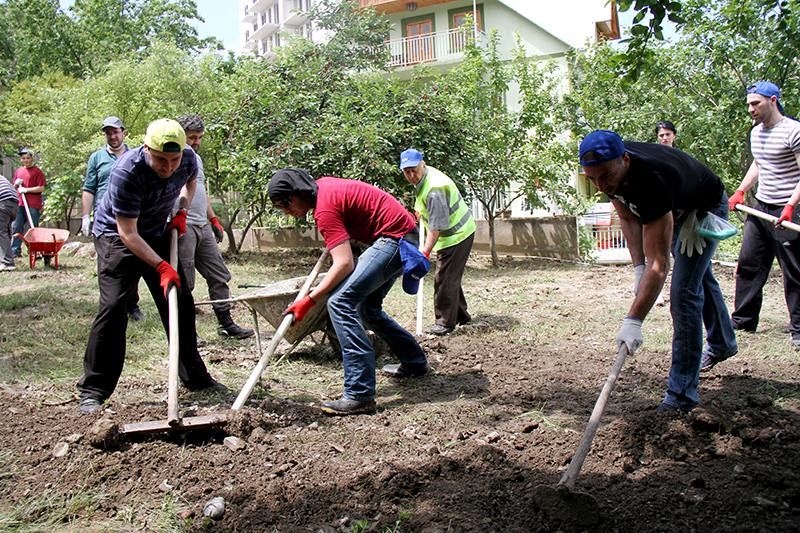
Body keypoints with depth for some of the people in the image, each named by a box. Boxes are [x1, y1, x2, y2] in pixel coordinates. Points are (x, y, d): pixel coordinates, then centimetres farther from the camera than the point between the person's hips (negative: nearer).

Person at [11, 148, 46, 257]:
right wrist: (16, 184, 4)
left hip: (33, 205, -6)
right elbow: (14, 188, 27)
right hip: (20, 204, 6)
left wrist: (26, 190, -12)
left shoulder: (37, 171, -1)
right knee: (17, 227, 4)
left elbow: (41, 188, -9)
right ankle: (15, 250, 8)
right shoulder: (19, 171, 18)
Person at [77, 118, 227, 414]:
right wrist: (161, 266, -32)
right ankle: (93, 390, -6)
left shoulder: (187, 158, -15)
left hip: (158, 234, 6)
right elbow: (128, 233, -28)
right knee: (113, 307, -17)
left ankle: (195, 377, 20)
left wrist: (181, 212, -2)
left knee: (181, 303, 5)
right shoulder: (126, 171, -32)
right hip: (116, 235, -6)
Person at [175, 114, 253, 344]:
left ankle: (226, 325, 15)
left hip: (203, 227, 9)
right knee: (184, 283, -5)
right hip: (183, 227, -9)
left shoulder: (196, 159, 21)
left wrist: (214, 220, 26)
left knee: (220, 275, 8)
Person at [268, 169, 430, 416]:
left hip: (395, 238, -11)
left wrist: (309, 300, -23)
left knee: (340, 303, -20)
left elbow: (344, 264, -25)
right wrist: (334, 240, 27)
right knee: (367, 307, 20)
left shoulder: (325, 208, -18)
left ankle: (360, 394, -23)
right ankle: (415, 362, 35)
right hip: (406, 237, 11)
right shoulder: (322, 183, 10)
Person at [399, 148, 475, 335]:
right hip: (459, 231, 11)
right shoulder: (425, 175, 3)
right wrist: (420, 211, 22)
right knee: (451, 276, 18)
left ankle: (446, 323, 0)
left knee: (445, 278, -9)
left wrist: (426, 252, -29)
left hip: (456, 235, -11)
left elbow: (436, 227, -30)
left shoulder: (434, 190, -29)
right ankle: (461, 315, 30)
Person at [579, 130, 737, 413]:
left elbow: (658, 263, -48)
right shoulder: (609, 168, -24)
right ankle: (722, 343, 52)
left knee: (684, 292, -19)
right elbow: (629, 219, -7)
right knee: (698, 276, 26)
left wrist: (633, 321, -53)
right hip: (674, 210, 8)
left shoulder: (651, 182, -46)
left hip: (707, 208, -8)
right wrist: (639, 266, -18)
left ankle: (682, 393, -12)